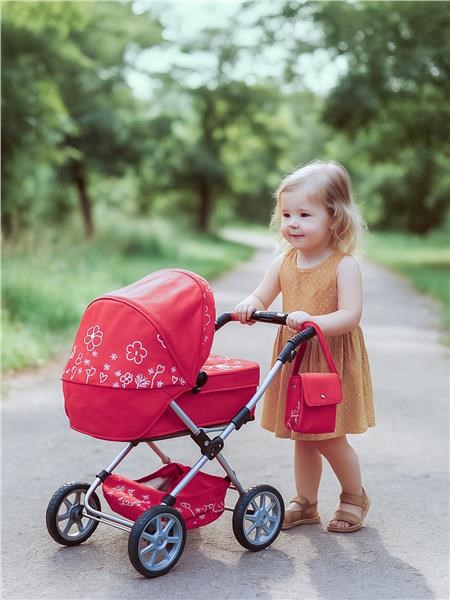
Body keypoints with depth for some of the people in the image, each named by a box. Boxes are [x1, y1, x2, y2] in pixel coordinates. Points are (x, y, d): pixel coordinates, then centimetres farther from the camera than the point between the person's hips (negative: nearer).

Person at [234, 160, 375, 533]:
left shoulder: (344, 265, -15)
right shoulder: (283, 263, 2)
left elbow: (350, 316, -22)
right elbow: (261, 297, 7)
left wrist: (313, 321, -37)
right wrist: (249, 306, -17)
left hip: (334, 362, -5)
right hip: (295, 361, 5)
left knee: (330, 439, 2)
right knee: (302, 437, 14)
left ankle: (355, 497, 28)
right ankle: (306, 503, 30)